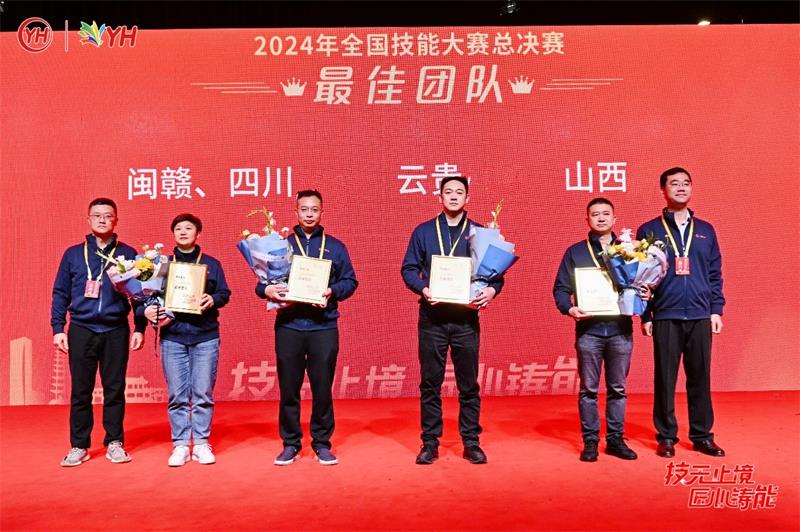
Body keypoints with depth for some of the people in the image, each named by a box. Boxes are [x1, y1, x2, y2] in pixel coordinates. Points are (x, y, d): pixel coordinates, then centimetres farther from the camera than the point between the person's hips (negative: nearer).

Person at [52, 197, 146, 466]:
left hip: (116, 331, -1)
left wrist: (139, 328, 1)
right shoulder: (73, 254, 8)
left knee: (115, 389, 4)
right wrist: (58, 328, 2)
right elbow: (60, 293, 9)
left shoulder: (128, 254, 5)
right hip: (81, 330, 1)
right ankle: (79, 446, 16)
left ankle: (114, 443, 16)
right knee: (80, 391, 5)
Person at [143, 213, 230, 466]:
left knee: (203, 393, 1)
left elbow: (224, 293, 6)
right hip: (172, 337, 1)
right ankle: (180, 445, 12)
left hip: (205, 336, -1)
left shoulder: (211, 264, 10)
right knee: (177, 395, 2)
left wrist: (213, 299, -15)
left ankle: (201, 443, 11)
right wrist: (146, 310, -11)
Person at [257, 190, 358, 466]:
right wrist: (267, 290, -14)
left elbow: (350, 281, 8)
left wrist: (332, 291, -12)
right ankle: (290, 443, 19)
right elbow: (261, 280, 8)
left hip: (324, 326, 0)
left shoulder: (335, 246, 12)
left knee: (322, 388, 3)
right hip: (288, 326, 0)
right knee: (288, 388, 5)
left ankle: (322, 443, 17)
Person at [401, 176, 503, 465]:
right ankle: (430, 442, 16)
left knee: (469, 384, 6)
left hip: (466, 318, 0)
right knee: (430, 383, 5)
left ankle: (471, 442, 18)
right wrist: (422, 288, -15)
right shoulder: (423, 232, 7)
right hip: (432, 317, 0)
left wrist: (491, 290, -14)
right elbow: (408, 268, 4)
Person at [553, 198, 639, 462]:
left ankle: (616, 439, 19)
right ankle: (590, 441, 13)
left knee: (617, 388, 8)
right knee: (588, 389, 4)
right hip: (588, 329, -1)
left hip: (620, 329, 1)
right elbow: (560, 288, 3)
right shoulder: (575, 252, 7)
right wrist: (569, 308, -14)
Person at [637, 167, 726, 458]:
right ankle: (666, 437, 13)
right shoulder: (649, 231, 3)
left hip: (700, 317, 3)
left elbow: (715, 274, 13)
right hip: (665, 317, -2)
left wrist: (716, 309, 5)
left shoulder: (705, 230, 12)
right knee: (665, 379, 3)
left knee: (700, 378, 7)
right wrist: (645, 316, -3)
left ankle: (702, 435, 19)